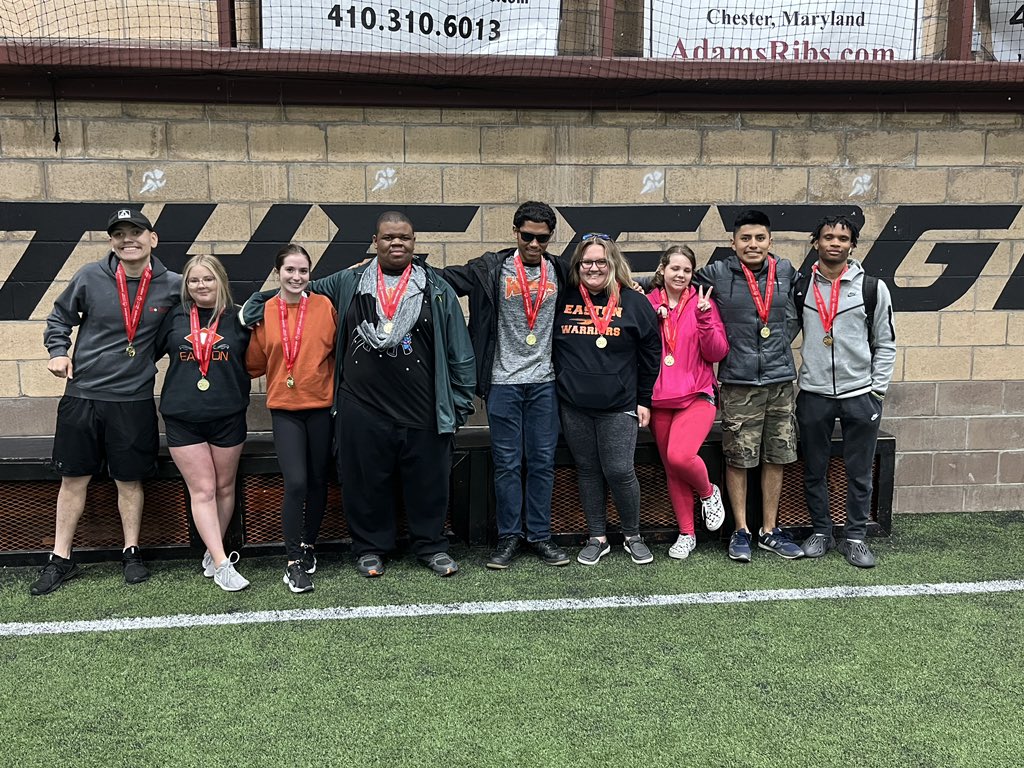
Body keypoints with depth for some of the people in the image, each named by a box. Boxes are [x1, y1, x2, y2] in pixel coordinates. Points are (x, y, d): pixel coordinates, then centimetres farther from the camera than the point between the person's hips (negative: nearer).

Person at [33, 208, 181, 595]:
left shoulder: (172, 286, -3)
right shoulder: (90, 277, -4)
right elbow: (59, 317, 10)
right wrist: (58, 351, -4)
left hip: (134, 399, 0)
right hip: (81, 394, 1)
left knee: (130, 479, 10)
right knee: (73, 477, 8)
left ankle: (131, 552, 26)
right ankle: (61, 559, 21)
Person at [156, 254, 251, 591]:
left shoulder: (238, 318, 2)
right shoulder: (175, 317, 5)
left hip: (228, 415, 0)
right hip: (183, 417, 0)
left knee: (224, 487, 10)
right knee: (202, 490, -3)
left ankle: (212, 552, 27)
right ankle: (222, 564, -3)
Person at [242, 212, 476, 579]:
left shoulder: (436, 289, 5)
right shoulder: (348, 283, 7)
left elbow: (459, 351, 6)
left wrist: (461, 402, 3)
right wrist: (255, 304, 10)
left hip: (422, 411, 0)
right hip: (363, 410, 1)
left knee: (428, 481, 7)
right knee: (366, 482, 8)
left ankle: (431, 545, 26)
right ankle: (370, 548, 26)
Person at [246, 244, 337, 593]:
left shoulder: (324, 306, -4)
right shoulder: (264, 312, 0)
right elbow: (255, 364, 7)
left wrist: (337, 387, -3)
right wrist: (247, 327, -3)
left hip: (321, 406, 1)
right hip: (284, 408, 0)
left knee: (317, 482, 11)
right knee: (296, 483, -12)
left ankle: (308, 546, 33)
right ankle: (294, 563, 1)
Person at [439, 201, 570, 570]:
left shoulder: (559, 271, 8)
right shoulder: (491, 268, -1)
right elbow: (444, 279, -3)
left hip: (544, 381, 2)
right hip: (504, 381, -2)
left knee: (542, 460, 7)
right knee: (507, 462, 3)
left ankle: (539, 534, 17)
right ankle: (508, 536, 14)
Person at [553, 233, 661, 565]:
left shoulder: (634, 303, 1)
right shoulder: (563, 300, 5)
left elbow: (650, 354, 4)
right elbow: (548, 348, 14)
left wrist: (644, 400, 3)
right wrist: (554, 391, 11)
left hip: (619, 407, -2)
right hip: (573, 407, 3)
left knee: (620, 472, -4)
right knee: (587, 471, 9)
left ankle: (633, 536, 17)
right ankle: (597, 538, 21)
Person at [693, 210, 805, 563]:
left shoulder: (785, 271, 7)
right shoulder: (717, 274, -3)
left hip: (780, 379, 4)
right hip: (738, 383, -3)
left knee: (776, 457, 9)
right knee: (738, 459, 2)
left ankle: (769, 531, 22)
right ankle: (741, 531, 17)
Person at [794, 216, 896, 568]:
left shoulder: (872, 288, -1)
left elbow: (885, 344, 4)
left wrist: (877, 390, -2)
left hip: (860, 394, -1)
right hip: (813, 394, 1)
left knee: (859, 472, 7)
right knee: (814, 470, 10)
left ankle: (855, 536, 19)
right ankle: (820, 531, 25)